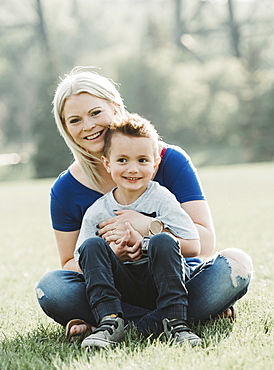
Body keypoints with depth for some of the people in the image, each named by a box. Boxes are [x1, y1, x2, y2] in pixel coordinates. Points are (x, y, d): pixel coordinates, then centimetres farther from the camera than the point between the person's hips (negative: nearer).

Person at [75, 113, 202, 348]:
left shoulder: (161, 199, -5)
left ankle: (176, 323, -29)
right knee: (92, 245, -19)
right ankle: (110, 322, -25)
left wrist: (143, 244, -17)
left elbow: (193, 247, -9)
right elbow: (82, 261, 3)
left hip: (161, 282, -2)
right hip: (124, 285, 2)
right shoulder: (96, 213, 2)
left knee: (162, 241, -29)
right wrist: (115, 253, -17)